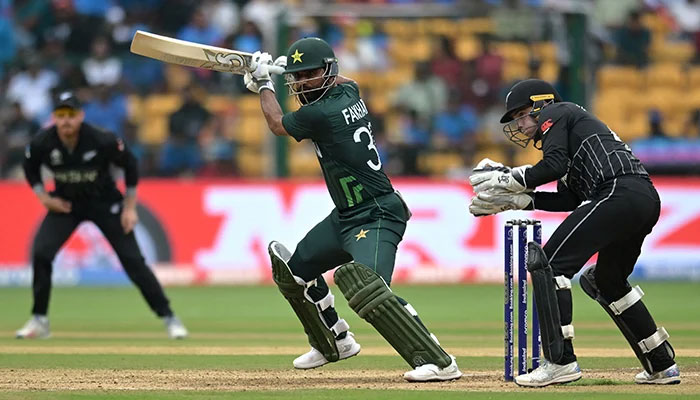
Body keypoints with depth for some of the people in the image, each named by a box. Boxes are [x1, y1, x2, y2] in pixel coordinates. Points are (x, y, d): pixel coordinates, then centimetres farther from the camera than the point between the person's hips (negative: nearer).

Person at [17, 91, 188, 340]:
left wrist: (130, 208, -9)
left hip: (104, 202, -2)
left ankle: (168, 317, 0)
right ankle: (39, 321, 1)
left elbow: (130, 165, -10)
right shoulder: (42, 143, -20)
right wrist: (44, 197, -8)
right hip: (65, 204, 2)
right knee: (40, 252, -15)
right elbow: (30, 169, 4)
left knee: (132, 259, -9)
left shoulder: (101, 141, -27)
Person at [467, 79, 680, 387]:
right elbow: (570, 199, 25)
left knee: (549, 263, -10)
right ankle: (661, 365, 26)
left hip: (619, 192, -10)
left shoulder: (553, 114, 9)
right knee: (606, 281, 26)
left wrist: (509, 179, 3)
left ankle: (561, 361, -17)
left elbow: (555, 165, -9)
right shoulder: (573, 121, 35)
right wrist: (515, 200, 22)